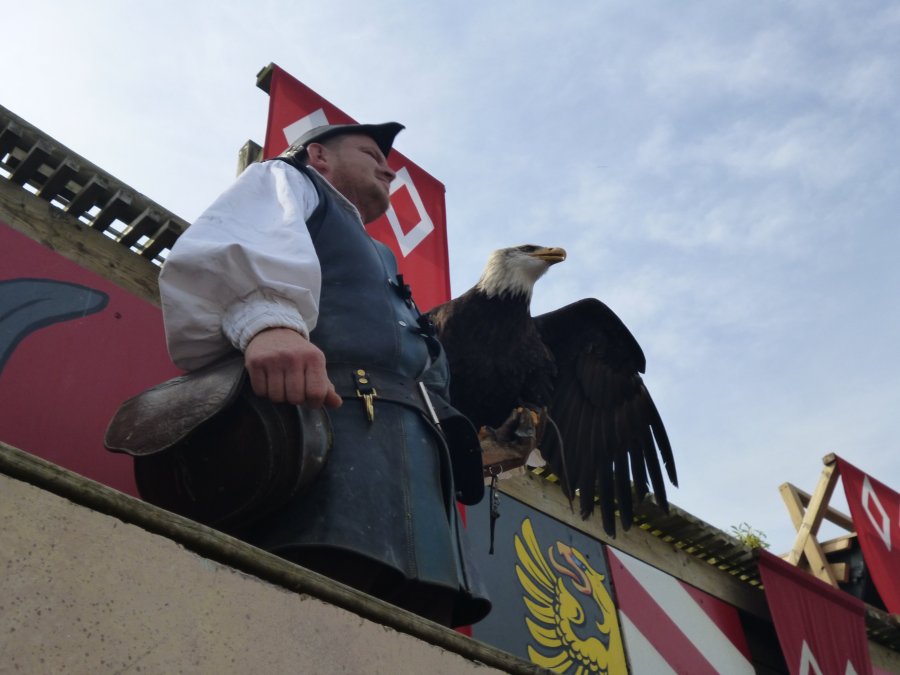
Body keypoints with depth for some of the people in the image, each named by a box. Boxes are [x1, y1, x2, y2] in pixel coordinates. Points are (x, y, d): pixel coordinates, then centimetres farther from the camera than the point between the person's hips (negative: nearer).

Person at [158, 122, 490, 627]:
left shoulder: (378, 263, 43)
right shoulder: (286, 180, 24)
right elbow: (224, 247, -1)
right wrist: (265, 317, -23)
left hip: (415, 459, 7)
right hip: (334, 420, -7)